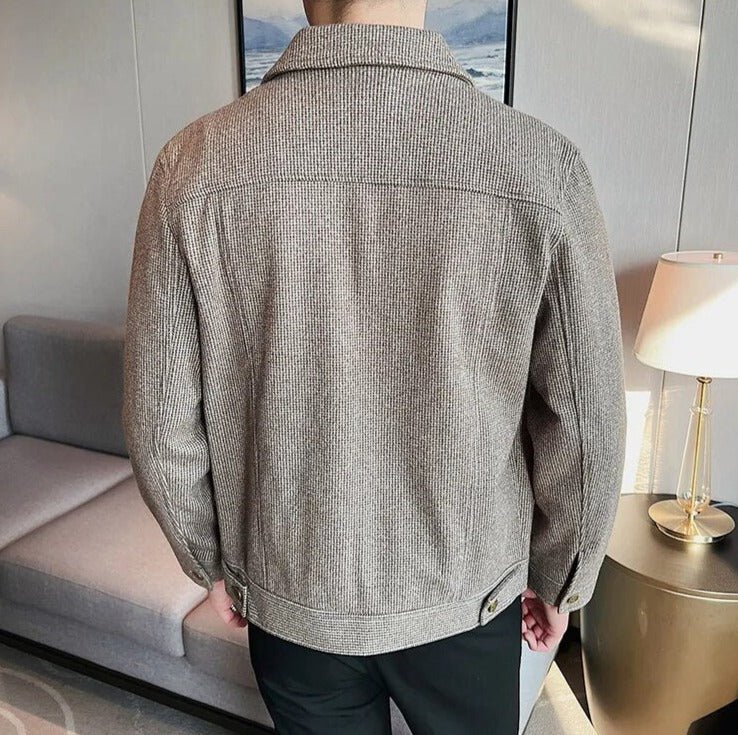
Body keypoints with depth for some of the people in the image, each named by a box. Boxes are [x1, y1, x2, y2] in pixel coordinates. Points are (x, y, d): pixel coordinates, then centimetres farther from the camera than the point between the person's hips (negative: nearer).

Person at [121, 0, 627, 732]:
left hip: (289, 599, 1)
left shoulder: (197, 163, -17)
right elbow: (587, 430, -12)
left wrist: (212, 564, 8)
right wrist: (559, 580, 6)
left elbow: (161, 425, -10)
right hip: (468, 599, 0)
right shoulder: (540, 163, -20)